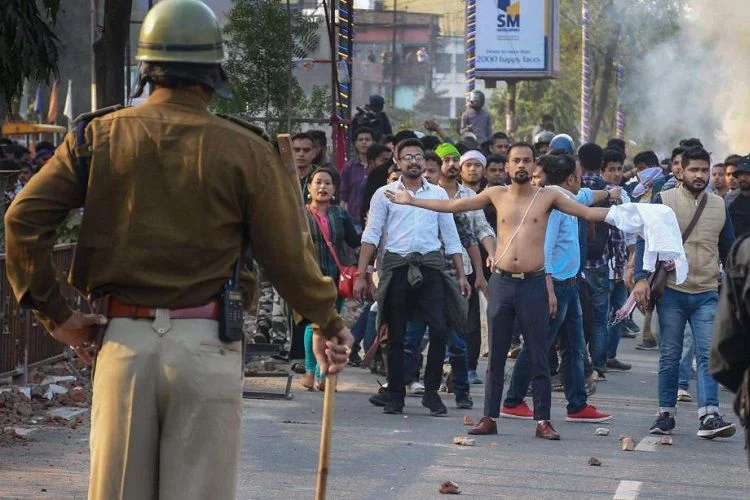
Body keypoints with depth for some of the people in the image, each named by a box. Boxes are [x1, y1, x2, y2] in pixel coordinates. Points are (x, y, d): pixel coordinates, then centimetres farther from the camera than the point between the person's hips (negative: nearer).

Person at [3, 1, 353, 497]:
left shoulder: (99, 136, 2)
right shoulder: (245, 150, -4)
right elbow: (288, 255, -2)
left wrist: (57, 314, 4)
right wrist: (328, 322, 13)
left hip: (125, 339, 2)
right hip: (206, 344, -2)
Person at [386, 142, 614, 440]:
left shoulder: (547, 197, 4)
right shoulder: (497, 195, 9)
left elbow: (587, 213, 3)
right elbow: (452, 206, 15)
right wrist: (411, 201, 16)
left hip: (533, 283, -2)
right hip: (501, 281, 2)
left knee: (539, 357, 0)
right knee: (496, 355, 6)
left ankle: (543, 420, 4)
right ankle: (490, 417, 12)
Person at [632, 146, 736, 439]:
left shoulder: (719, 206, 11)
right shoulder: (664, 201, 0)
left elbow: (728, 250, 18)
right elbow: (645, 240, -2)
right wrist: (641, 278, -14)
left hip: (707, 294, 2)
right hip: (671, 292, -2)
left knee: (708, 355, -9)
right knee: (669, 356, 4)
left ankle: (709, 416, -16)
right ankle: (666, 415, 12)